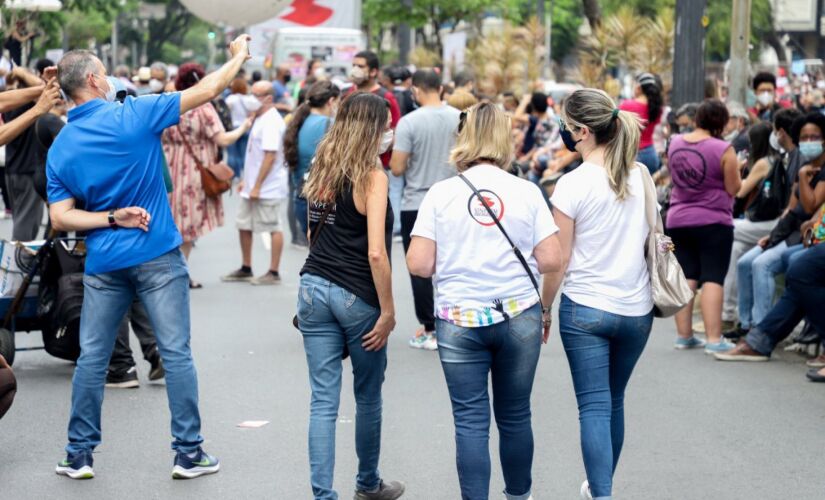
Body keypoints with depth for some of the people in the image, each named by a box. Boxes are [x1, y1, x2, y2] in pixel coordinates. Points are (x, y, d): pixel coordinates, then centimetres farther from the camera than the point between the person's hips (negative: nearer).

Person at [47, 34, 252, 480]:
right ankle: (189, 453, 5)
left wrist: (112, 219, -4)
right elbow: (206, 90, -3)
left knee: (92, 357, 10)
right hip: (157, 255, -3)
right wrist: (240, 55, 10)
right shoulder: (132, 116, -9)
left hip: (103, 263, 4)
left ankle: (79, 455, 14)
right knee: (176, 354, 2)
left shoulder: (60, 148, 3)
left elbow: (60, 217, -3)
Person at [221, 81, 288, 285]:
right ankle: (245, 269, 24)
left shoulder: (271, 122, -17)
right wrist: (246, 180, 18)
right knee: (244, 225, 14)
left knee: (273, 228, -1)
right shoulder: (260, 119, 14)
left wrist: (257, 186, -21)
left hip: (268, 188, -10)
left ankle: (273, 273, 5)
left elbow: (270, 156, -22)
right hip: (253, 186, 10)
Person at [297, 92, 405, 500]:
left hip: (314, 290, 5)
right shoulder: (373, 177, -12)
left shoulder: (321, 171, 8)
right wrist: (388, 310, -12)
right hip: (356, 296, -5)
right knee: (368, 396, 16)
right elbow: (375, 252, -17)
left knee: (323, 402, 3)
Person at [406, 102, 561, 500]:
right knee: (515, 416, 15)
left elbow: (419, 265, -7)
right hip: (519, 317, 1)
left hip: (459, 321, -1)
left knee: (470, 421, 3)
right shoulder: (527, 192, -2)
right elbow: (551, 261, -5)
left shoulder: (441, 193, -3)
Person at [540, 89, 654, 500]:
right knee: (614, 403, 19)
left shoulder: (573, 184, -13)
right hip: (637, 310, 5)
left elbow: (559, 259, -9)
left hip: (585, 310, -5)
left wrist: (544, 307, 3)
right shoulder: (641, 175, 2)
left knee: (594, 408, -2)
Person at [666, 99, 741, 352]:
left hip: (678, 220, 5)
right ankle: (714, 339, -7)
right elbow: (733, 188, -10)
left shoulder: (675, 143, 4)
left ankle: (684, 335, 13)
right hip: (713, 222, -5)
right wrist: (735, 169, 7)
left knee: (686, 278, 10)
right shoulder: (723, 150, -14)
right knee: (713, 279, -4)